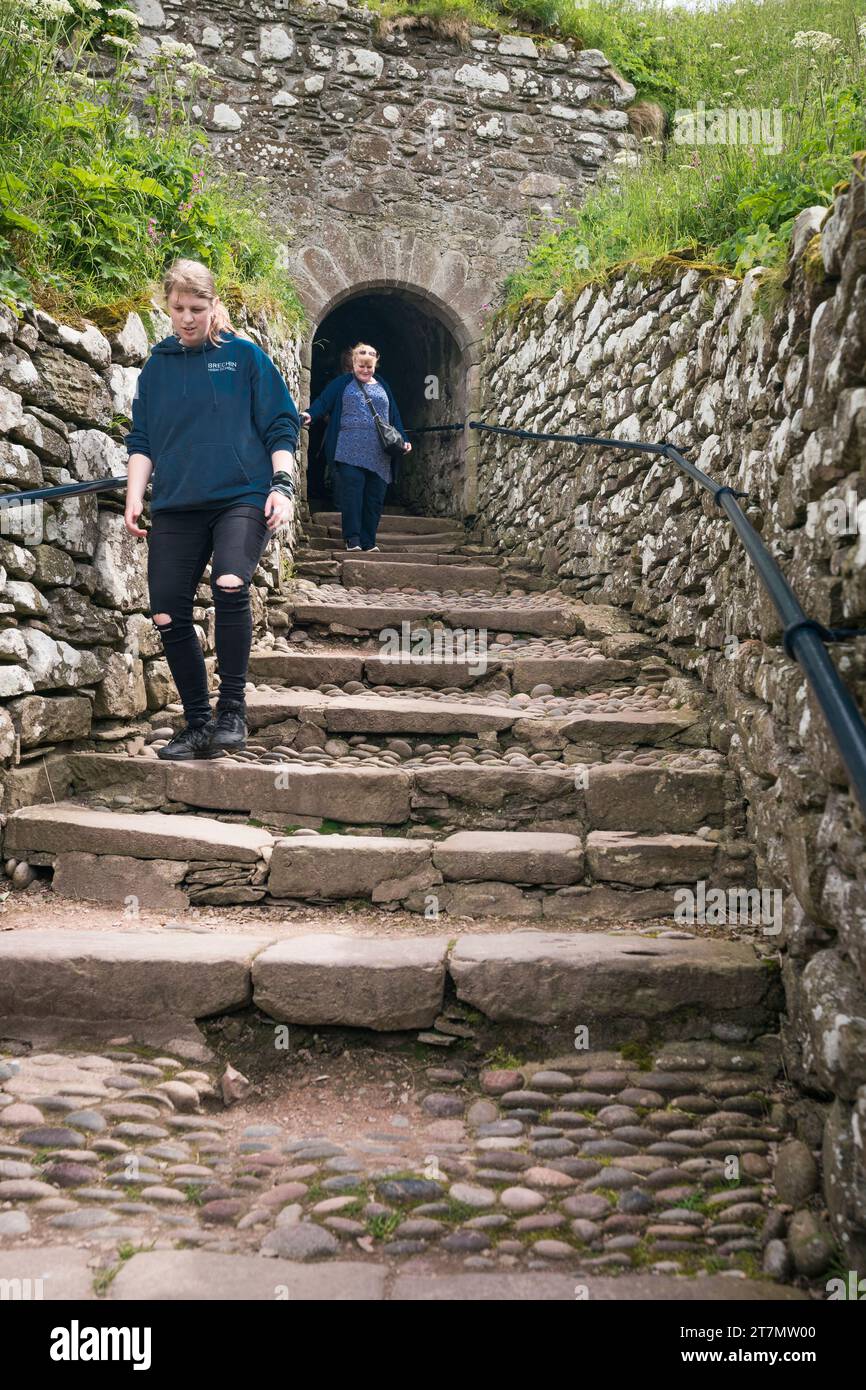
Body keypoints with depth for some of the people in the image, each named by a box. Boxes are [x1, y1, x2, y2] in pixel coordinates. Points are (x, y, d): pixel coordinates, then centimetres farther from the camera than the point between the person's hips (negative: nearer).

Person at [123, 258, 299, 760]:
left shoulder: (244, 355, 5)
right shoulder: (157, 366, 14)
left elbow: (281, 426, 4)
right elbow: (142, 440, 16)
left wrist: (282, 486, -8)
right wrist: (135, 494, 2)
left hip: (241, 497, -4)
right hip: (176, 507, 4)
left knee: (230, 586, -29)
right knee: (168, 616, -2)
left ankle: (232, 709, -14)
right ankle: (199, 724, 13)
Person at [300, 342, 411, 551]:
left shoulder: (382, 386, 19)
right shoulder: (342, 383, 9)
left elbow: (394, 416, 20)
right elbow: (323, 402, -1)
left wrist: (403, 439, 9)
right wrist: (310, 414, -21)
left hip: (378, 456, 3)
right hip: (350, 453, -3)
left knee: (374, 498, 2)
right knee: (351, 495, -10)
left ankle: (368, 541, 9)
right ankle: (352, 539, -4)